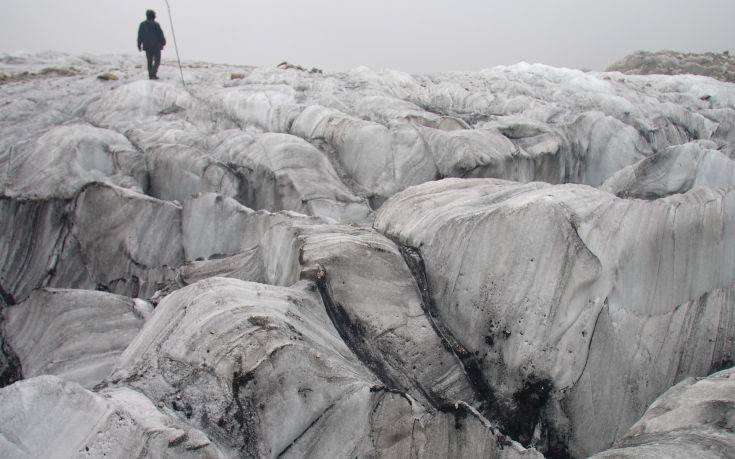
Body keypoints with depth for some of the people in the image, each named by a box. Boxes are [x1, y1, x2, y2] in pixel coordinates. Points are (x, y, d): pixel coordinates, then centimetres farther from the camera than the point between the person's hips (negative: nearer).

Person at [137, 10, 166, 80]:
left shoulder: (142, 24, 5)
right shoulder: (155, 24, -12)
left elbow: (139, 36, 10)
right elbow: (160, 34, -7)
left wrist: (139, 45, 18)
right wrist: (163, 42, 9)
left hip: (147, 47, 5)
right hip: (156, 46, -5)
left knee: (149, 61, 14)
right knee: (157, 61, 2)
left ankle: (150, 75, 15)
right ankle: (153, 74, -13)